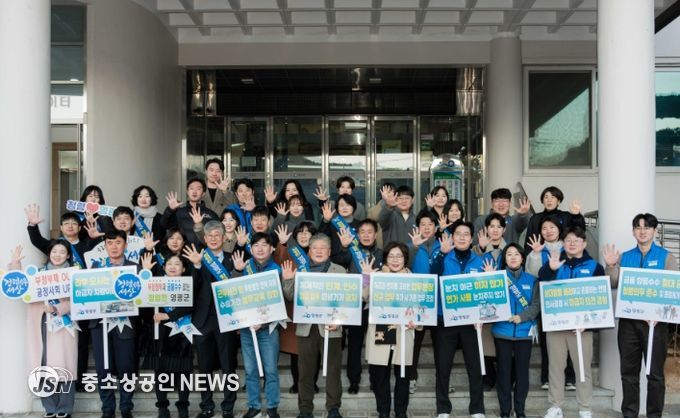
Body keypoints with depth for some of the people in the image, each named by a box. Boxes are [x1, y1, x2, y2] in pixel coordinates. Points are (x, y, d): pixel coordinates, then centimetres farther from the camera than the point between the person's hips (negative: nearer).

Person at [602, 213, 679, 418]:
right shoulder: (624, 257, 9)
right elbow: (613, 285, 7)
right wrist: (611, 266, -10)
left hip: (655, 321, -3)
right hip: (628, 320, 3)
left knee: (655, 372, 2)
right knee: (628, 371, 9)